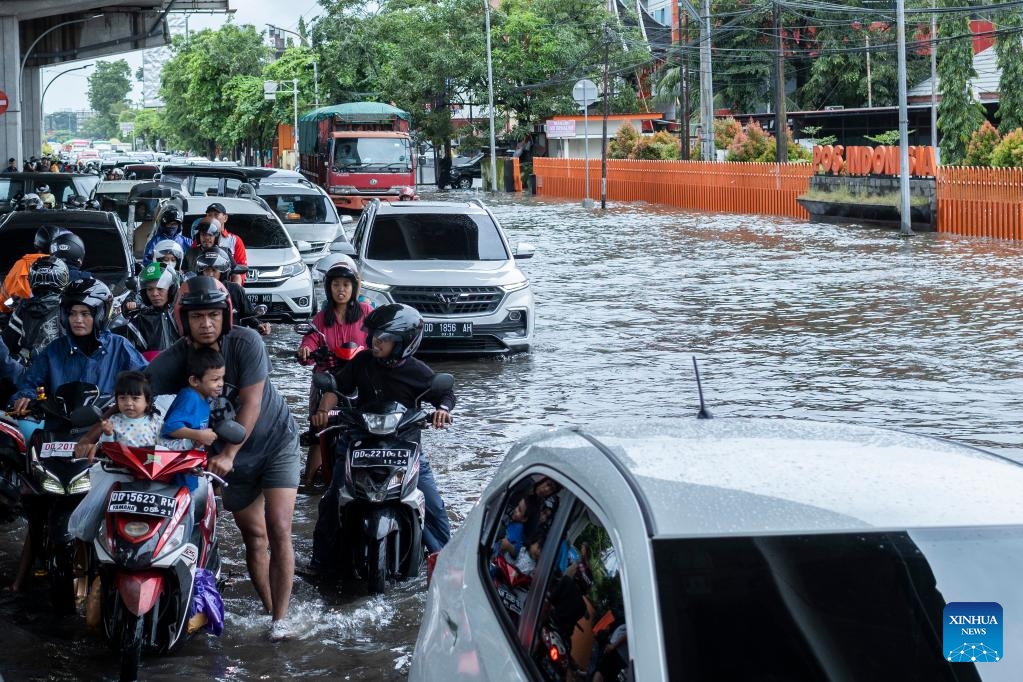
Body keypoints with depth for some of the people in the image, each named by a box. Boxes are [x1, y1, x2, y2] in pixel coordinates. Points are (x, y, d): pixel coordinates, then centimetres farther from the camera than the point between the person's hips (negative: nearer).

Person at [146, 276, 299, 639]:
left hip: (275, 441, -2)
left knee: (279, 531, -11)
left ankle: (280, 618, -9)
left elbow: (251, 404, -28)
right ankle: (269, 610, 19)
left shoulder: (246, 343, -24)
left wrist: (227, 454, -38)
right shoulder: (171, 361, -17)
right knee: (254, 537, 8)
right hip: (230, 455, 3)